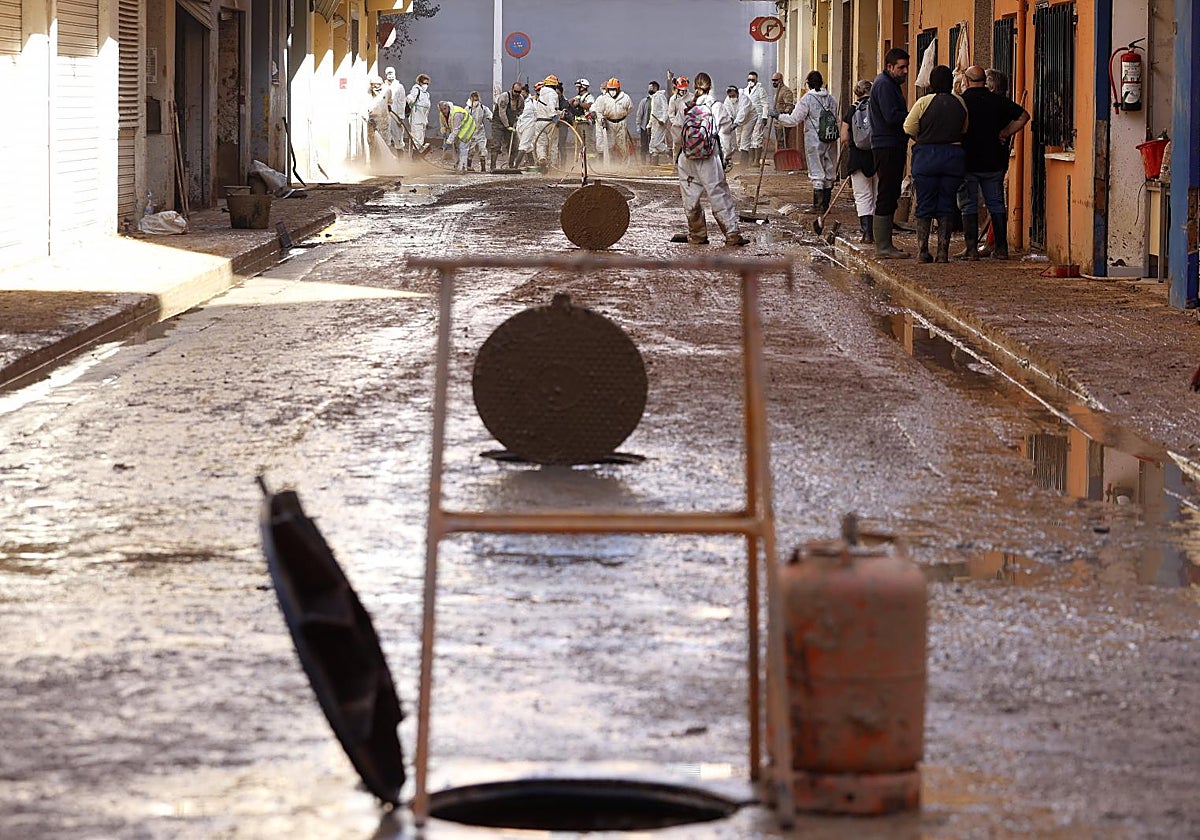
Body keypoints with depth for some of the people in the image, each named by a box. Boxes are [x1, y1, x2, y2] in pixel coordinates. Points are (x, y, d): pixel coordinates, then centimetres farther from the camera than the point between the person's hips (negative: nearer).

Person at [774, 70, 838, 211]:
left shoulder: (806, 99, -10)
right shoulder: (831, 99, 5)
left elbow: (794, 120, -10)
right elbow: (836, 119, 10)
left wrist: (778, 115, 2)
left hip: (814, 140, -5)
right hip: (831, 140, 5)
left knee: (817, 173, -1)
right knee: (829, 172, 11)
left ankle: (818, 205, -3)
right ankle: (826, 204, 17)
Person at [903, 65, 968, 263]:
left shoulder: (924, 102, -8)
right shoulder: (960, 103, 1)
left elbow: (909, 128, -4)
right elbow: (965, 130, 9)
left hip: (927, 156, -2)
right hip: (954, 156, 2)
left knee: (924, 207, 6)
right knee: (946, 207, 6)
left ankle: (923, 250, 3)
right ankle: (943, 252, 2)